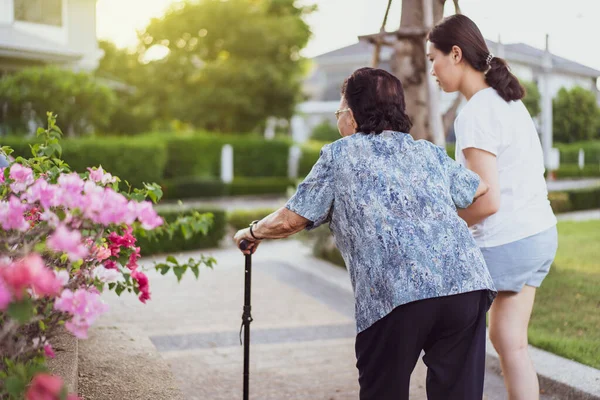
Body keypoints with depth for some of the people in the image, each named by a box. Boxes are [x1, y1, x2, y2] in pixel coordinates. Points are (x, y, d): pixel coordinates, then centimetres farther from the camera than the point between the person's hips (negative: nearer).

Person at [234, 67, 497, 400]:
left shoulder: (339, 154, 14)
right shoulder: (429, 152, 25)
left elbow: (290, 220, 12)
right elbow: (481, 189, 39)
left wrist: (252, 232, 33)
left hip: (396, 294, -4)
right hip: (468, 283, 4)